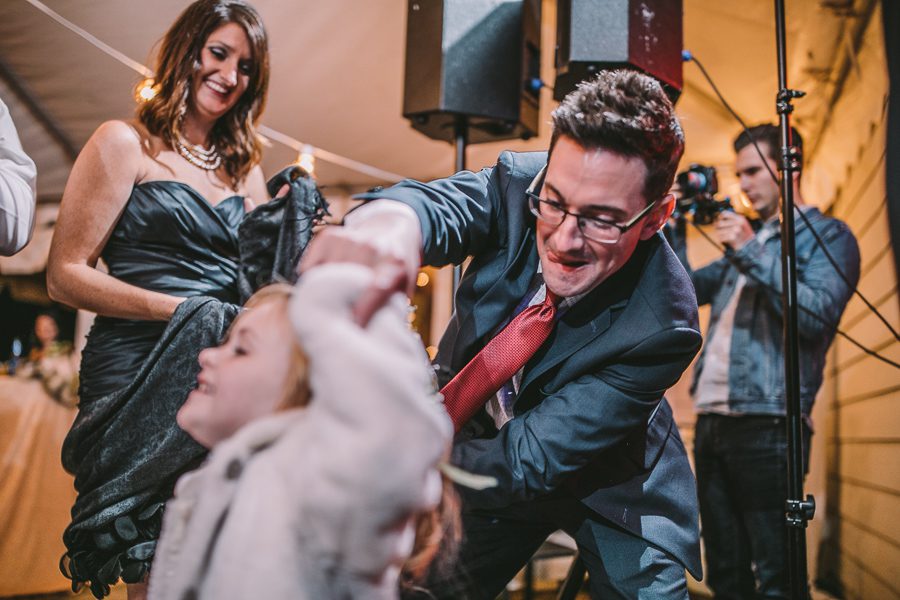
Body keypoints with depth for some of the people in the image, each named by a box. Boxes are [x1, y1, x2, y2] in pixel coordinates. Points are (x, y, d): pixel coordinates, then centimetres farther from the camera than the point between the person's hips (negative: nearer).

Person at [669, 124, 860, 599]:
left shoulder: (828, 235, 3)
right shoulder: (746, 239, 25)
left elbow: (819, 315, -13)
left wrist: (751, 253, -13)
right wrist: (674, 226, 12)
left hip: (766, 423, -7)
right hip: (712, 420, 7)